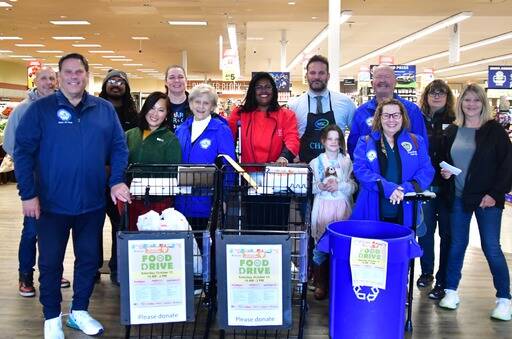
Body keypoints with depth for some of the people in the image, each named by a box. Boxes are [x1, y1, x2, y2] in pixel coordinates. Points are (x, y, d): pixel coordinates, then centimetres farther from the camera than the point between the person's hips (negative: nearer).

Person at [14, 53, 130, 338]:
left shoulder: (105, 110, 3)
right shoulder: (41, 109, -4)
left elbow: (119, 148, 5)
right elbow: (23, 152, -6)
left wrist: (117, 181, -9)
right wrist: (28, 194, -12)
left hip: (93, 203, 3)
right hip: (51, 203, -2)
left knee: (89, 259, 13)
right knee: (50, 262, 9)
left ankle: (80, 311, 32)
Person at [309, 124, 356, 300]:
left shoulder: (347, 162, 10)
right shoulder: (315, 162, 9)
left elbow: (354, 186, 4)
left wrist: (339, 185, -12)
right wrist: (321, 186, -14)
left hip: (342, 207, 1)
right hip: (322, 206, 0)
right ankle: (320, 284, 9)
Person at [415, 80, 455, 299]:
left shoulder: (454, 122, 0)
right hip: (424, 185, 2)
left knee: (446, 233, 4)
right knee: (425, 230, 11)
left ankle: (442, 281, 13)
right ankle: (426, 272, 29)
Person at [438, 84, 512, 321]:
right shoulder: (452, 132, 9)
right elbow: (443, 160, 20)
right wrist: (444, 172, -1)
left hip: (487, 199, -4)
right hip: (458, 198, 4)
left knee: (491, 247, -2)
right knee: (457, 244, 10)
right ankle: (451, 291, 21)